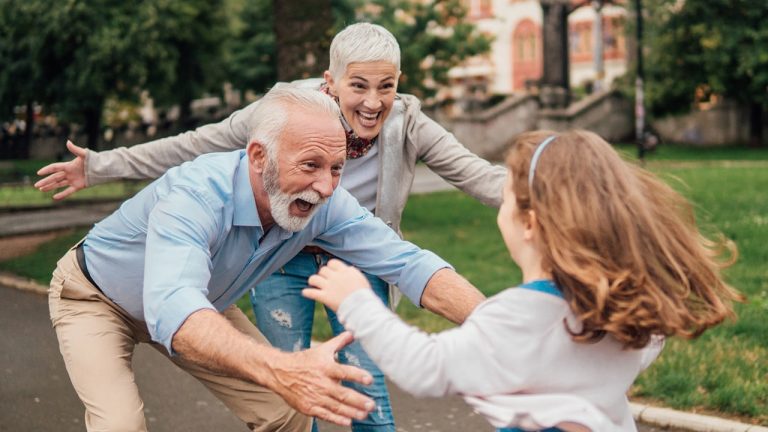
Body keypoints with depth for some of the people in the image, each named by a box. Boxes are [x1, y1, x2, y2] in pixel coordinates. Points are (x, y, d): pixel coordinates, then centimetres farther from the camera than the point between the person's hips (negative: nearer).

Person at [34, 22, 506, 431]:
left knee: (369, 392, -4)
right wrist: (99, 166, -18)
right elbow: (193, 147, -15)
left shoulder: (408, 125, -17)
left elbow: (478, 174, -19)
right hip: (285, 262, 0)